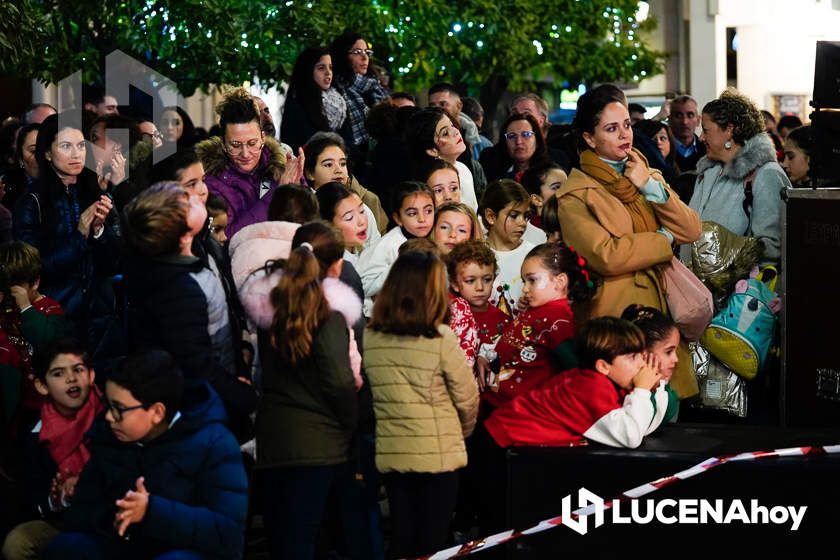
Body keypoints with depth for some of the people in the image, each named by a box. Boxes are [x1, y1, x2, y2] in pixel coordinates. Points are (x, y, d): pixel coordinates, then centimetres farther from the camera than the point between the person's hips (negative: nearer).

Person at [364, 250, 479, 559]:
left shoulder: (368, 338, -4)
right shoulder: (440, 338, -13)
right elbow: (467, 397, -6)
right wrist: (461, 432, 14)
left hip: (390, 454, 3)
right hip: (437, 454, -3)